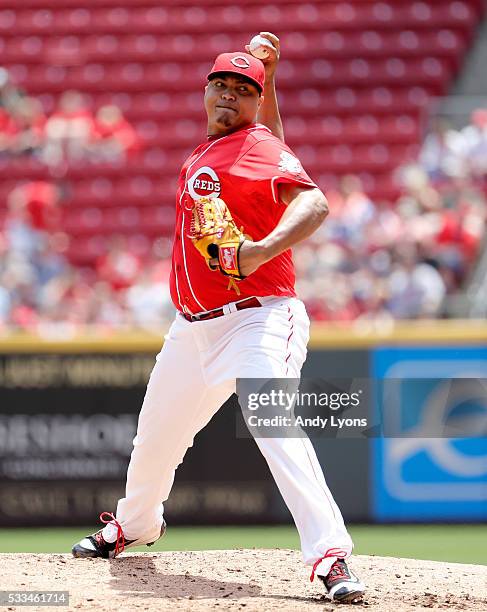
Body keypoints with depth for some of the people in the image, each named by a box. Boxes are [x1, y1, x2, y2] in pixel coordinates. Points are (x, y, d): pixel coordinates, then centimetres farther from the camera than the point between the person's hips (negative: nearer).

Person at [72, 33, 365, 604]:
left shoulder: (257, 146, -8)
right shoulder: (206, 151, 17)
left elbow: (312, 202, -24)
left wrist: (263, 250, -42)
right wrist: (267, 72, 20)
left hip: (258, 318, -8)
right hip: (193, 330, 9)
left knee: (275, 425, -28)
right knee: (156, 433, 20)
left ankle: (330, 556, -33)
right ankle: (133, 524, 47)